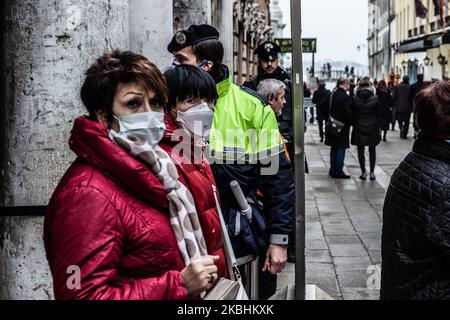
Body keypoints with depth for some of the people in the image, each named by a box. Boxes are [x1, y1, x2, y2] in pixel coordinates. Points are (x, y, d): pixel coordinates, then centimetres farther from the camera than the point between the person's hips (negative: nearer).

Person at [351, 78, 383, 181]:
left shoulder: (355, 99, -7)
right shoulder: (375, 99, -6)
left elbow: (353, 115, -3)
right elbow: (379, 114, -2)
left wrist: (354, 126, 7)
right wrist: (378, 126, 7)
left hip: (359, 128, -1)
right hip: (372, 128, 1)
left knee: (361, 150, 8)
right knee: (372, 150, 12)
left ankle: (363, 172, 6)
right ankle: (372, 172, 10)